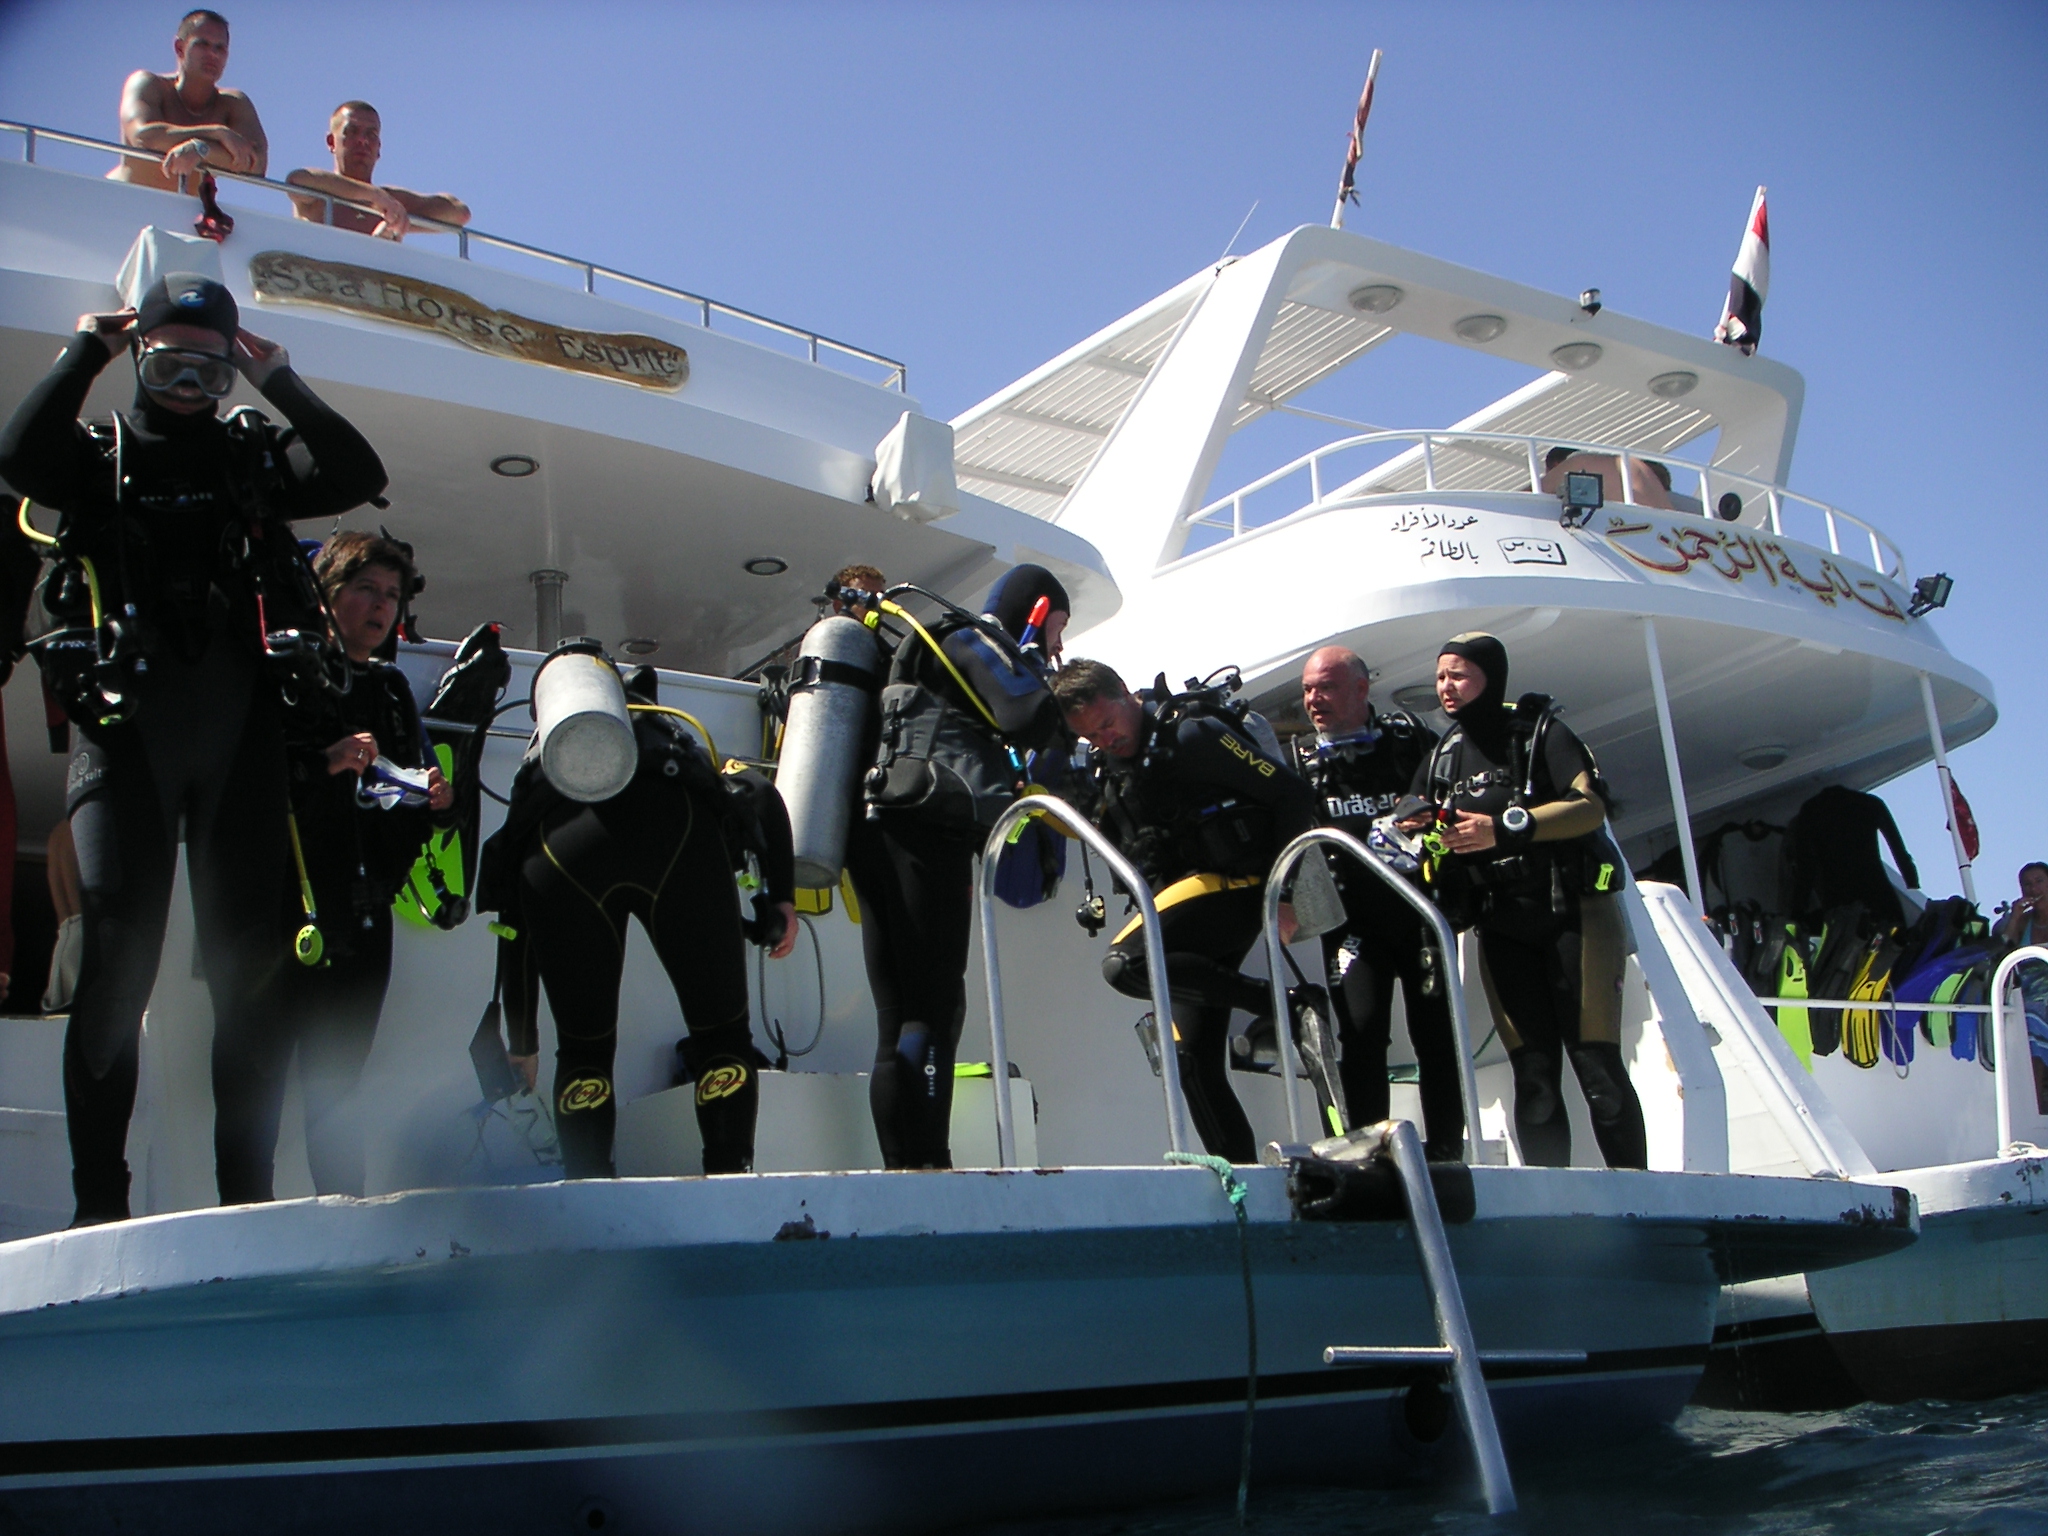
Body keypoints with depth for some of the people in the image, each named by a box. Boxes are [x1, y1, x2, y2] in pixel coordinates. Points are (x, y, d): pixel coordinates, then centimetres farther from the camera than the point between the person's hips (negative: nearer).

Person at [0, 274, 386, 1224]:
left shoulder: (254, 455, 15)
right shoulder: (98, 455, 11)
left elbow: (358, 477, -1)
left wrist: (279, 382, 0)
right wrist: (85, 354, -3)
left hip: (241, 734, 2)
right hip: (125, 728, -1)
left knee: (248, 958, 2)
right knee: (118, 957, -7)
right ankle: (99, 1198, -2)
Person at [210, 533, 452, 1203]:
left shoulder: (391, 690, 20)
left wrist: (428, 801, 2)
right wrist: (325, 763, -21)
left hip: (360, 916, 5)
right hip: (277, 910, -5)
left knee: (337, 1081, 8)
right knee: (254, 1066, -6)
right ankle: (244, 1212, -2)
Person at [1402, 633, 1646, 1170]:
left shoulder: (1541, 733, -2)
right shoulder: (1441, 758, 14)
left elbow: (1590, 806, -16)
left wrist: (1506, 827, -26)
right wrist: (1416, 832, -5)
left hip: (1573, 913, -4)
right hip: (1502, 931, 4)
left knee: (1597, 1065, -9)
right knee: (1534, 1074, -1)